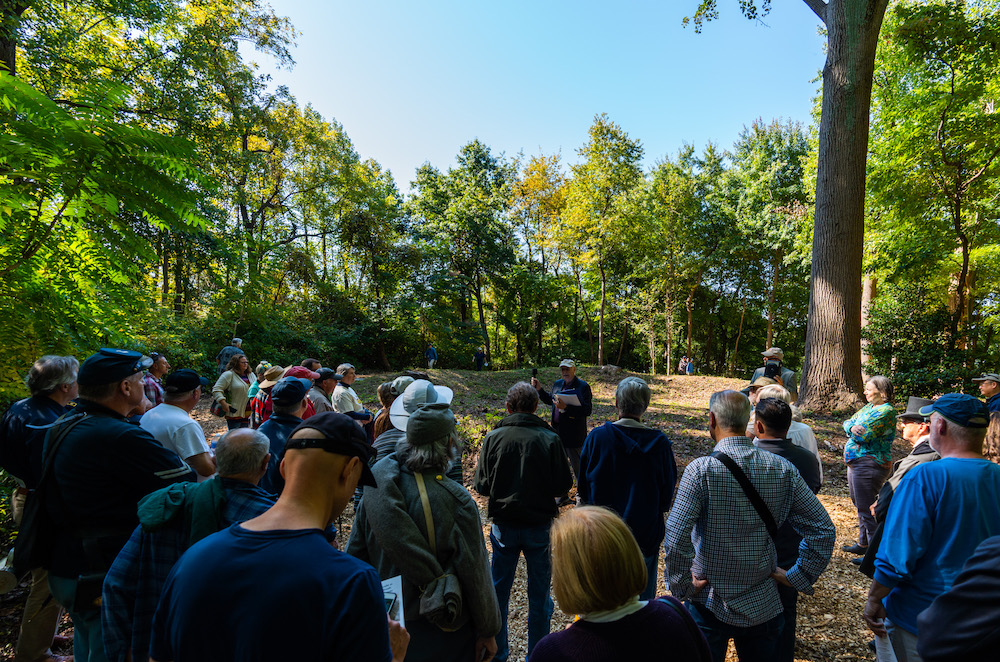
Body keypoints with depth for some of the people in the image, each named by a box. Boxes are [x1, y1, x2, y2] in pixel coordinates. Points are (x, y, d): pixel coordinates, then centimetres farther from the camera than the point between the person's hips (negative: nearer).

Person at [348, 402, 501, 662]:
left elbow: (355, 552, 0)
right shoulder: (456, 500, -26)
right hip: (443, 633, -4)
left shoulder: (375, 489, -11)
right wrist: (488, 631, -4)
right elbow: (475, 574, -19)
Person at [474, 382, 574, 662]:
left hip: (503, 525, 1)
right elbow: (564, 484, -8)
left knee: (498, 589, 20)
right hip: (540, 524, -1)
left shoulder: (493, 437, -13)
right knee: (539, 593, 18)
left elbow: (481, 485, -8)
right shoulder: (550, 439, -15)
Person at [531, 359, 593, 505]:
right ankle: (563, 496, 35)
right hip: (558, 433, 7)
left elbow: (587, 410, -21)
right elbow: (550, 400, 24)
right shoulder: (557, 384, 8)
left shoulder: (583, 386, -13)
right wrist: (539, 389, 11)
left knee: (578, 468, 6)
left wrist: (566, 407, -29)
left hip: (574, 435, -7)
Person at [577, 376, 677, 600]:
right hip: (646, 533, 0)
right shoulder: (660, 443, -14)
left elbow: (583, 489, -5)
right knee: (642, 598, 20)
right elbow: (668, 492, -3)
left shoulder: (597, 437, -15)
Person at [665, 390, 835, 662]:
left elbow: (676, 537, -27)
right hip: (764, 606, 4)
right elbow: (823, 530, -5)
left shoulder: (701, 469, -21)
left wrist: (681, 584, -13)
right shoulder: (783, 469, -7)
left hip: (709, 603, -4)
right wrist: (798, 577, 2)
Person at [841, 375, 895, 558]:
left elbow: (862, 435, -23)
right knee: (860, 505, 20)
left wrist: (856, 430, -1)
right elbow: (847, 422, 11)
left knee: (867, 509, -4)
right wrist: (852, 427, -12)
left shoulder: (886, 411, -17)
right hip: (855, 462, 10)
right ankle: (863, 544, 33)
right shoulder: (869, 407, 12)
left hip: (869, 465, -10)